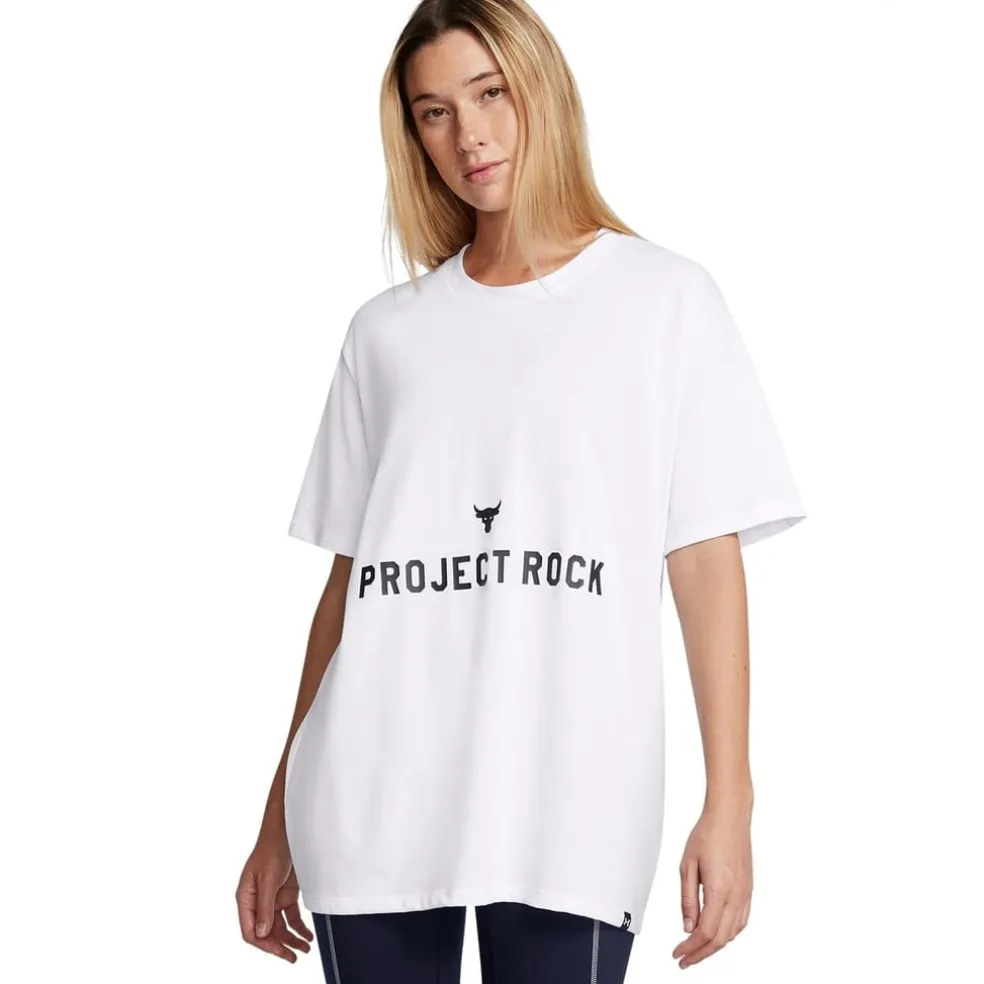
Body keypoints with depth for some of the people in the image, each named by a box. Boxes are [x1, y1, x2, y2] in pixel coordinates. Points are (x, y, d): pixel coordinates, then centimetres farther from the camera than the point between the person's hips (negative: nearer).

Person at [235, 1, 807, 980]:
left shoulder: (666, 299, 5)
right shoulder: (386, 331, 13)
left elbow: (707, 558, 0)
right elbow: (350, 578, 13)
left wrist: (729, 802, -6)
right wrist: (281, 814, 11)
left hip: (568, 810, -2)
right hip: (369, 809, 3)